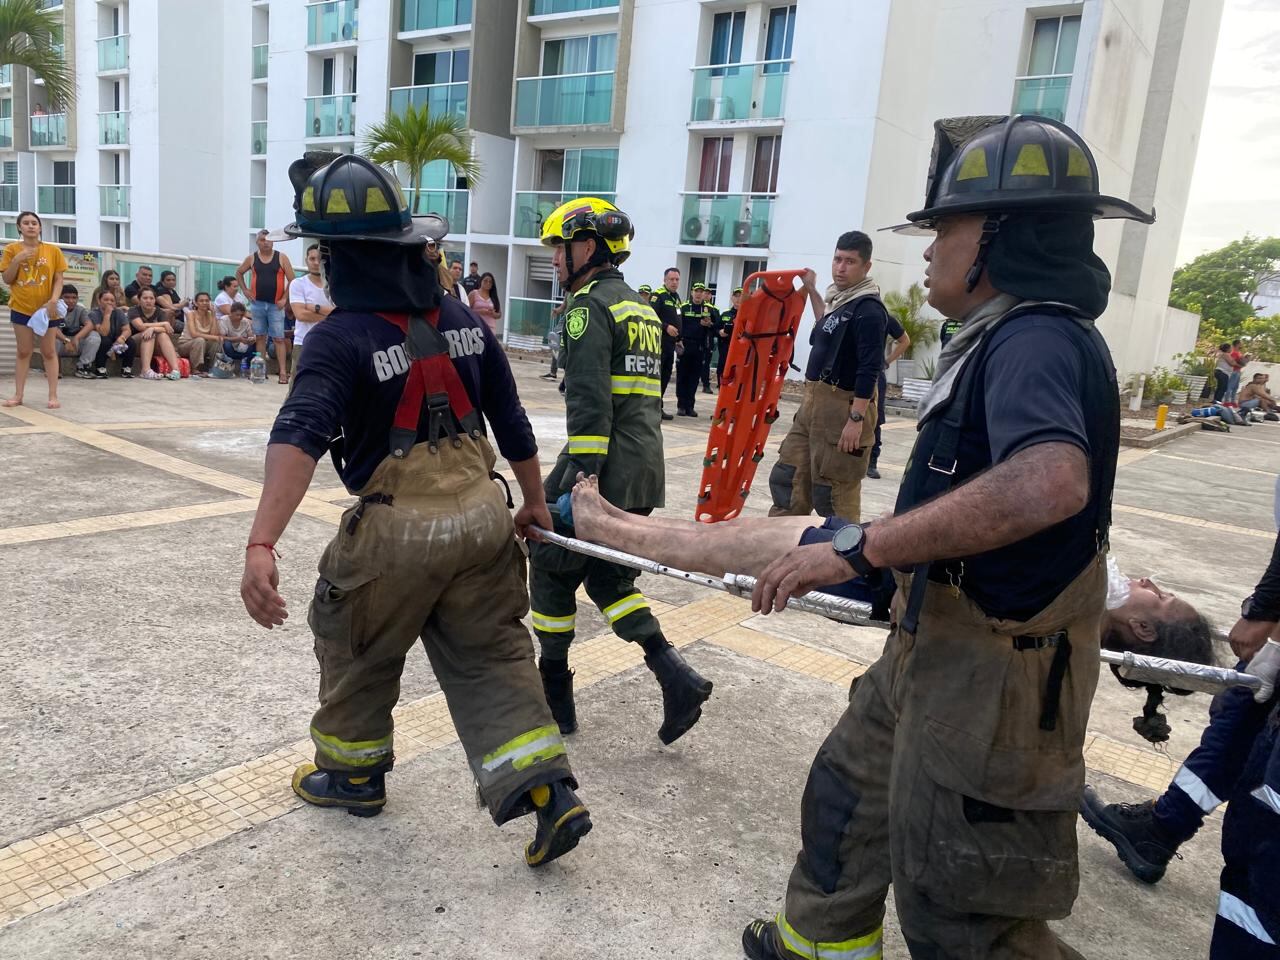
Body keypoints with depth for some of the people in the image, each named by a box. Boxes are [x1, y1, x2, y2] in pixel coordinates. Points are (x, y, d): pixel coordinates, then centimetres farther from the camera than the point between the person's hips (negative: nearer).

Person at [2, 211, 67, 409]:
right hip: (21, 307, 1)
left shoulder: (52, 250, 0)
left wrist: (53, 300, -15)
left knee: (49, 352, 3)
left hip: (45, 308, -1)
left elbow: (58, 279, -1)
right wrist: (17, 260, -13)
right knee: (24, 352, 5)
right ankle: (18, 395, 10)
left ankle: (53, 395, 5)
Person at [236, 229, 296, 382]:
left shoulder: (281, 258, 0)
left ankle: (283, 372, -6)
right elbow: (239, 273, 20)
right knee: (260, 337, 8)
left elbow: (292, 280, -1)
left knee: (279, 338, -4)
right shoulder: (252, 258, 6)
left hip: (276, 305, -2)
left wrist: (285, 298, -7)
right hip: (257, 303, 2)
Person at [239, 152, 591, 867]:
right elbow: (512, 422, 8)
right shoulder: (462, 318, 3)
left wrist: (262, 544, -39)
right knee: (490, 655, 15)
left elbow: (300, 437, -30)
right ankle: (552, 795, 11)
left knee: (358, 650, 20)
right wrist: (535, 504, 20)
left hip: (399, 527, -5)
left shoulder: (342, 338, -14)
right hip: (483, 512, 5)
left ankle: (353, 775, 41)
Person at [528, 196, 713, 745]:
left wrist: (579, 475, -24)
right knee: (608, 578, 17)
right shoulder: (642, 309, 19)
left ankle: (555, 697, 18)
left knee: (551, 571, 9)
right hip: (644, 475, 9)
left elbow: (590, 401, -21)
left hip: (602, 469, -9)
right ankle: (675, 677, 4)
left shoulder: (591, 306, -9)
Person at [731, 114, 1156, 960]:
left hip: (988, 679, -10)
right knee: (847, 795, 25)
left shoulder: (1038, 339, -22)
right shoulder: (1010, 336, 11)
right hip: (934, 651, 10)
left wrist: (859, 549, -37)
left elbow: (1049, 481, -43)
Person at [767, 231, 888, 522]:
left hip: (842, 407, -10)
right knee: (787, 478, 12)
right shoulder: (839, 300, 14)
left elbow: (869, 369, -20)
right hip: (814, 402, 10)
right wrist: (812, 290, 33)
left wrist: (856, 419, -24)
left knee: (834, 492, -4)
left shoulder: (869, 309, -14)